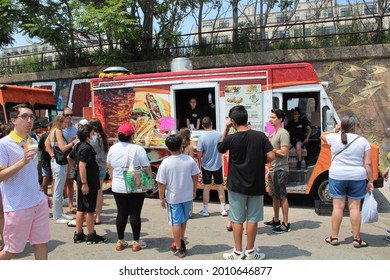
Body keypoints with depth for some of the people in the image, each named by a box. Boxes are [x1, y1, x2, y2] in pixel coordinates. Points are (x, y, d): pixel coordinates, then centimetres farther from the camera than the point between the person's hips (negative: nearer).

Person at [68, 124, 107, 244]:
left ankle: (78, 234, 23)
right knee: (89, 210, 1)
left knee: (81, 209, 15)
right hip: (89, 183, -10)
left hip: (82, 182, 10)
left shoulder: (78, 146, 10)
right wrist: (84, 183, -25)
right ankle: (91, 236, 12)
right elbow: (82, 165, -25)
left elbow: (69, 158, 23)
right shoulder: (86, 148, -20)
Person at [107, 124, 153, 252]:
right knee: (135, 214, 5)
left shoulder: (112, 149, 1)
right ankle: (136, 242, 14)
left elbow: (109, 167, 15)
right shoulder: (138, 149, -14)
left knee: (121, 213, 12)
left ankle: (120, 241, 21)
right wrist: (150, 181, 5)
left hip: (118, 187, 4)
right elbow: (147, 168, -10)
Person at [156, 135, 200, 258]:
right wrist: (194, 191, 14)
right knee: (183, 220, 22)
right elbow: (195, 177, -1)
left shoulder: (165, 163, -17)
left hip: (173, 198, -3)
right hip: (188, 196, 3)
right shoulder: (189, 160, -9)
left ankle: (179, 249, 18)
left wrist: (161, 198, -2)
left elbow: (161, 183, -14)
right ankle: (181, 242, 38)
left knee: (176, 222, 9)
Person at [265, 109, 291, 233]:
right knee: (274, 196, 16)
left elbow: (283, 153, -20)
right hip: (273, 169, 9)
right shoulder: (274, 133, 16)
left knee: (282, 197, -4)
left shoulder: (283, 133, -13)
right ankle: (276, 220, 29)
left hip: (280, 170, -9)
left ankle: (285, 224, 4)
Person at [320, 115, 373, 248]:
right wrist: (370, 181, 3)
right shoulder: (363, 141, -4)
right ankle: (357, 239, 16)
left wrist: (334, 130, 15)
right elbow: (368, 164, -4)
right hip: (357, 177, 0)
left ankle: (334, 237, 16)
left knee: (338, 207, 7)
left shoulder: (334, 138, -4)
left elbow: (322, 135, 20)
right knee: (355, 207, 8)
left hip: (337, 177, 0)